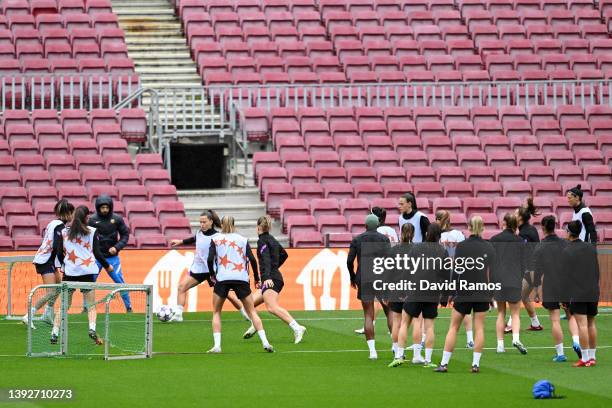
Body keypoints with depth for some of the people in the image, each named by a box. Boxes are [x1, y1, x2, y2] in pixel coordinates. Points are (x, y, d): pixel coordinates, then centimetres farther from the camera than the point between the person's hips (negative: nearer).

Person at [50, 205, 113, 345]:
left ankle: (55, 333, 1)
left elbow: (59, 254, 9)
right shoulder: (93, 232, 0)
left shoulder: (64, 232, 6)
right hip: (87, 271, -2)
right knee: (91, 305, 5)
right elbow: (97, 253, -1)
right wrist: (107, 266, 15)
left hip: (69, 272, 2)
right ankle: (92, 329, -17)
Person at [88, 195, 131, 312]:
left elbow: (125, 234, 4)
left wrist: (117, 247, -10)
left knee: (120, 282, -1)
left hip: (112, 257, 0)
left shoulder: (117, 219, -3)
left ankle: (128, 307, 9)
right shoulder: (92, 220, -6)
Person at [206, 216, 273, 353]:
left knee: (216, 312, 14)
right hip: (241, 279, 1)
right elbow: (252, 259, 1)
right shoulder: (243, 239, 11)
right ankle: (265, 342, -4)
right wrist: (256, 278, 10)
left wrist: (212, 275, 13)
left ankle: (217, 345, 0)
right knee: (252, 312, 8)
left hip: (222, 279, -1)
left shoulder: (215, 240, 9)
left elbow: (210, 259, -3)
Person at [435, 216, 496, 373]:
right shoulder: (489, 247, -1)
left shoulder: (461, 246, -6)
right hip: (482, 294, 1)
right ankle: (476, 364, 2)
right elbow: (491, 272, 2)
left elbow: (456, 271, -5)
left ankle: (444, 363, 4)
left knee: (453, 327, 6)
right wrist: (491, 294, 10)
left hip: (463, 293, -1)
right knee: (479, 327, 6)